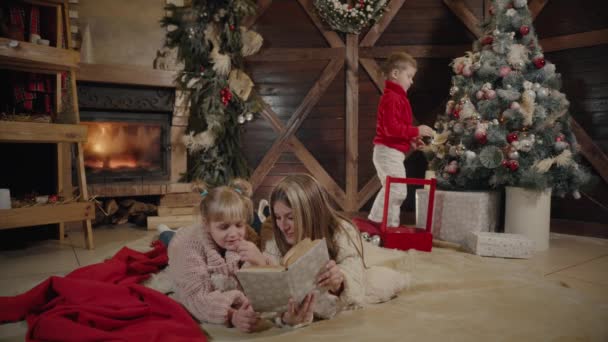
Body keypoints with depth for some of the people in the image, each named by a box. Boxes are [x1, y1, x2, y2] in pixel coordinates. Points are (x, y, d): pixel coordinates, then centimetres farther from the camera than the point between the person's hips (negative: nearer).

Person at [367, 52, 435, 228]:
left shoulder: (395, 97, 18)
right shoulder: (392, 98, -16)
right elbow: (391, 128, -26)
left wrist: (411, 139, 11)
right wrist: (416, 131, -20)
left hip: (391, 152, 11)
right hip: (389, 152, -11)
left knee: (394, 191, 14)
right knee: (397, 191, -10)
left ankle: (392, 226, 22)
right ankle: (375, 222, -4)